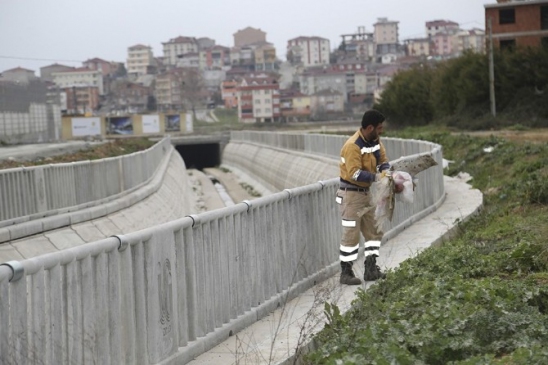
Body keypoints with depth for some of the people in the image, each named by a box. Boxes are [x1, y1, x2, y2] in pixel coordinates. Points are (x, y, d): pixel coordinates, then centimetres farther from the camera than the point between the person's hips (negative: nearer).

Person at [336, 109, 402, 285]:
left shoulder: (375, 141, 3)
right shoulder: (353, 146, -24)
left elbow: (383, 161, 6)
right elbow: (355, 174, -28)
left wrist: (386, 173, -15)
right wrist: (377, 177, -27)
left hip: (367, 193, 9)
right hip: (351, 194, -9)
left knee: (374, 231, 12)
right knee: (351, 234, -4)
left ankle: (371, 269, 20)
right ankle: (346, 272, 5)